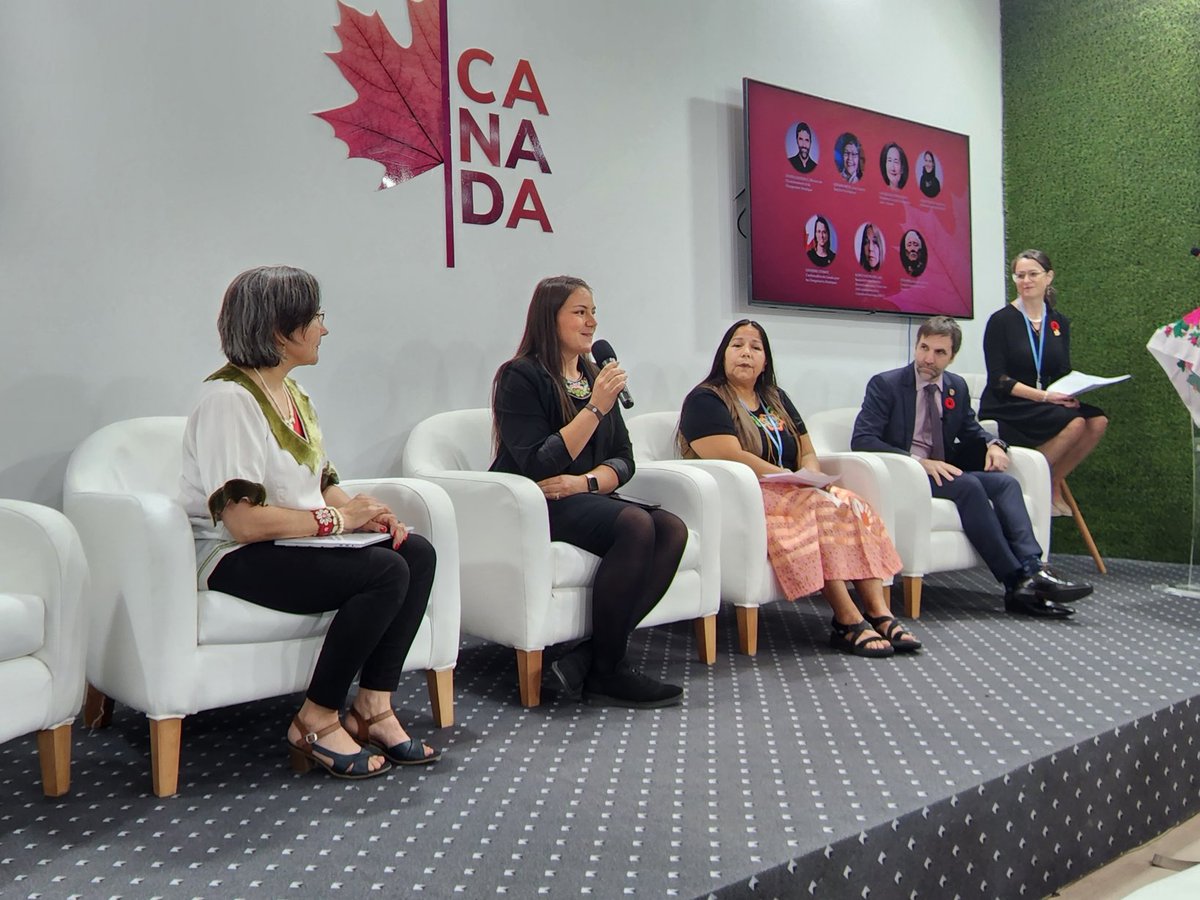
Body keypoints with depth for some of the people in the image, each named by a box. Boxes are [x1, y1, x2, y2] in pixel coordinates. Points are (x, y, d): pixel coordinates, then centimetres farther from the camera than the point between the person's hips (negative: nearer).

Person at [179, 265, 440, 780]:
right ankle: (316, 723, -12)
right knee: (386, 573, -27)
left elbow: (321, 485, 16)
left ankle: (372, 708, -6)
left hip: (297, 544, 9)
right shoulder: (229, 399, -17)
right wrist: (339, 518, -17)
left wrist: (366, 510, -5)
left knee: (418, 553, -10)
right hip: (233, 559, -9)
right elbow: (243, 521, -25)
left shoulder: (293, 394, 14)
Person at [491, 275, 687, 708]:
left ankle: (586, 659, -22)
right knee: (635, 524, -31)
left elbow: (623, 460, 12)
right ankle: (606, 672, -20)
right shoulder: (520, 376, -4)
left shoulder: (593, 377, 17)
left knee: (672, 529, -21)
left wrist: (584, 482, -10)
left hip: (583, 499, 7)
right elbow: (537, 465, -15)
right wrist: (595, 409, -18)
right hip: (533, 506, -7)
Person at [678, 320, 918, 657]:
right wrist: (798, 482, -17)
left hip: (791, 497, 7)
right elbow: (732, 459, -15)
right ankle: (848, 621, -31)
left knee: (853, 507, -19)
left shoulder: (776, 399, 22)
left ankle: (880, 614, -27)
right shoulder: (704, 401, -1)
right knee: (818, 507, -31)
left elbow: (808, 454, 19)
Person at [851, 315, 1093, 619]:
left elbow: (970, 431, 26)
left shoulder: (957, 387, 14)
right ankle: (1016, 582, -30)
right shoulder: (885, 384, -4)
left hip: (943, 471, 6)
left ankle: (1032, 571, -33)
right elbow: (861, 440, -14)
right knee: (968, 485, -30)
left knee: (1005, 482, -20)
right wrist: (920, 462, -24)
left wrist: (993, 444, -1)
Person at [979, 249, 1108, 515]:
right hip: (1004, 411, -6)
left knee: (1097, 421, -20)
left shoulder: (1060, 323, 12)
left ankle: (1052, 484, -4)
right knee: (1074, 422, -28)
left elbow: (1063, 374, 13)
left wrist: (1068, 394, -10)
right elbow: (999, 380, -10)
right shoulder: (1001, 321, -4)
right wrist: (1043, 396, -20)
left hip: (1047, 406, 6)